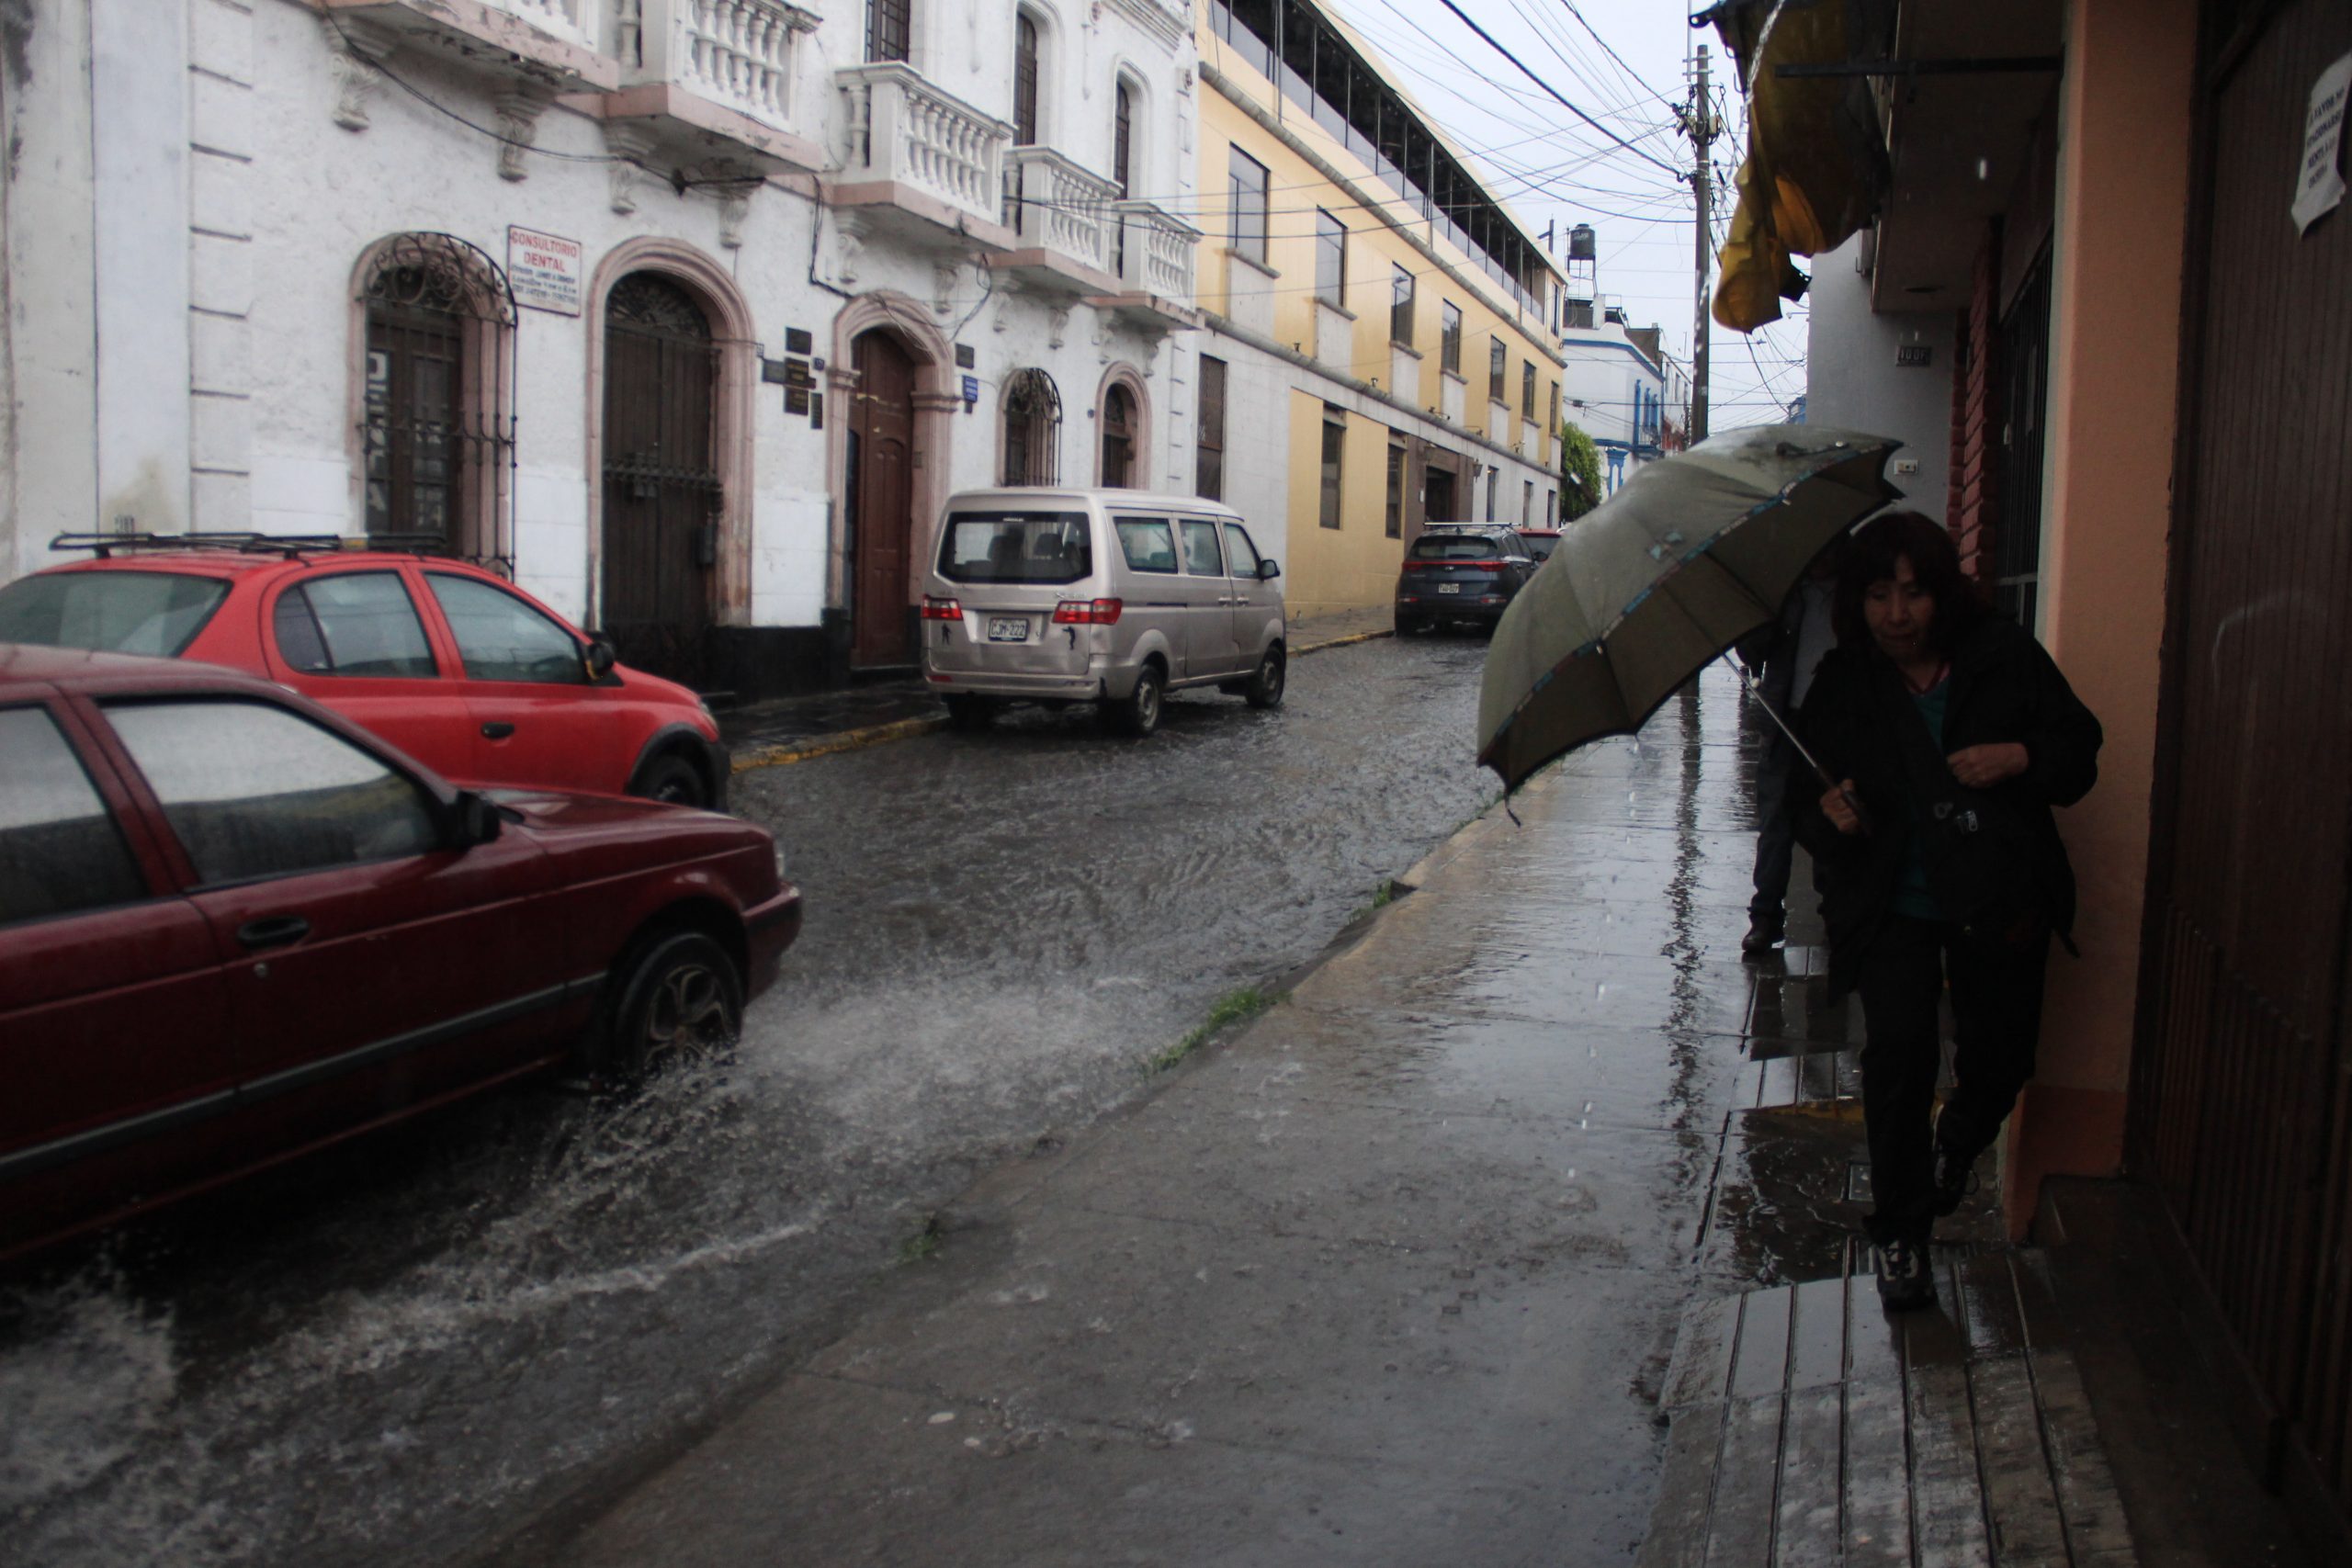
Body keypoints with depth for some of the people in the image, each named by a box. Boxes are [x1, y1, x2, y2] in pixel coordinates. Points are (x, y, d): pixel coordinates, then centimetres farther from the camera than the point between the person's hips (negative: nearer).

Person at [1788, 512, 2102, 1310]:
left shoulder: (2006, 658, -3)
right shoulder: (1841, 685, -1)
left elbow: (2079, 752, 4)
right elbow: (1803, 792, 4)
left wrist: (2021, 757, -16)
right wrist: (1825, 815, -18)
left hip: (2000, 899, 1)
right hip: (1890, 904, -1)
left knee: (2000, 1062, 8)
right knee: (1898, 1051, -14)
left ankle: (1955, 1146, 46)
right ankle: (1900, 1233, 5)